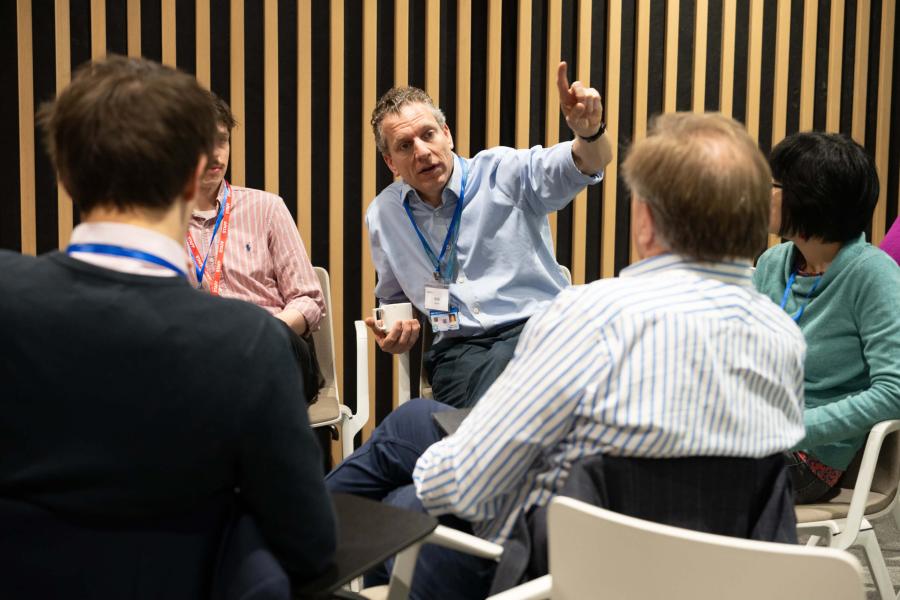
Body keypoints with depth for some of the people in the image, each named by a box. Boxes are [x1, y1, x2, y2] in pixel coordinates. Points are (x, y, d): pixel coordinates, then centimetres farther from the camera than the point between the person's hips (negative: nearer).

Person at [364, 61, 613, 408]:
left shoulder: (502, 172, 1)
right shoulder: (382, 215, 13)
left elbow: (590, 163, -12)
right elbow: (395, 298, 28)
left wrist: (589, 131, -37)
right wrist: (393, 336, 5)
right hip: (457, 349, 2)